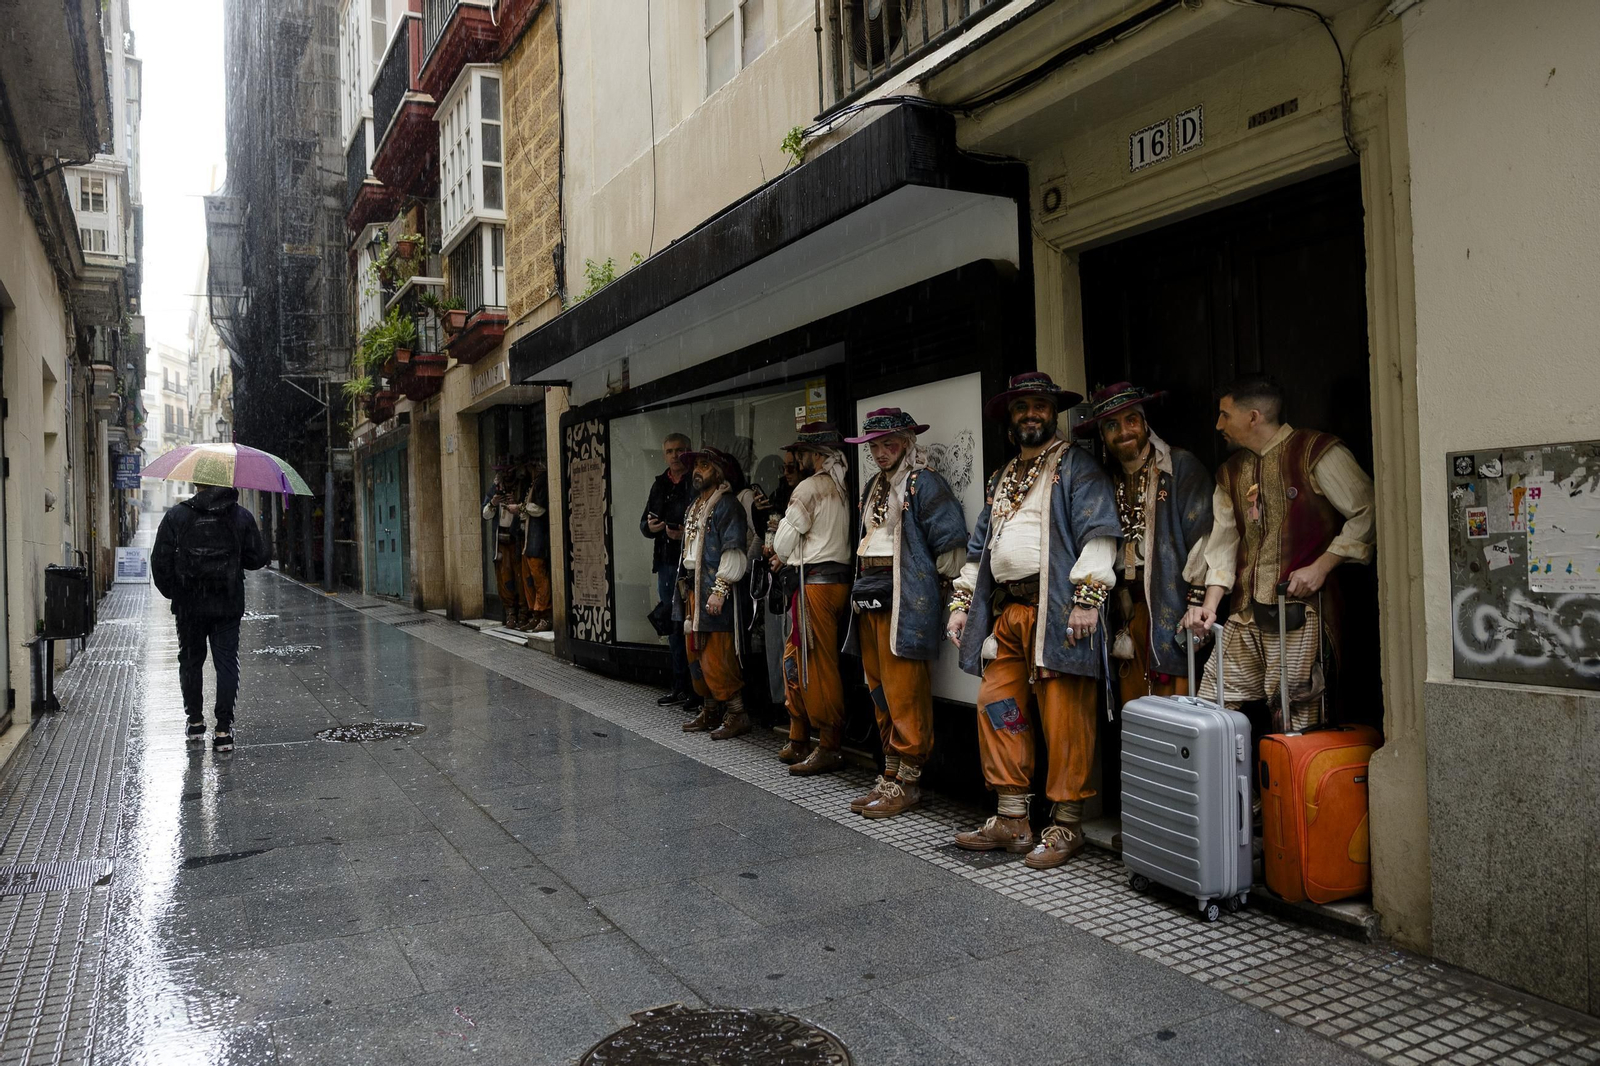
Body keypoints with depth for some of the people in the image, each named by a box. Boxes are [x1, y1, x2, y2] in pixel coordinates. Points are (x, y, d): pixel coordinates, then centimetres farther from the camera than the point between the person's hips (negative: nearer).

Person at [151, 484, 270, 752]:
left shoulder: (176, 516, -3)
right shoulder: (242, 517, -3)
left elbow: (160, 561, -3)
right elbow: (259, 558, 0)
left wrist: (171, 591, 11)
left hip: (189, 606, 1)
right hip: (228, 606, -1)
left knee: (191, 661, 17)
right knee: (226, 663, 1)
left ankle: (195, 721, 26)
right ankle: (223, 730, -5)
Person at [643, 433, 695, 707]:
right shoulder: (660, 485, 16)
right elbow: (644, 523, 21)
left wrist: (686, 534, -25)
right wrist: (650, 526, -1)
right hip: (666, 563, 7)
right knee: (674, 628, 12)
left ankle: (698, 689, 3)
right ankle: (680, 687, 22)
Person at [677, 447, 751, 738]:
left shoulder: (727, 505, -9)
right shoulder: (694, 506, 19)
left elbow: (733, 551, -16)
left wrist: (719, 591, -22)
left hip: (714, 590, -9)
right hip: (692, 588, 9)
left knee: (717, 658, -10)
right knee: (696, 655, 13)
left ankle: (736, 714, -1)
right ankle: (710, 711, 22)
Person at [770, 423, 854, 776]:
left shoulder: (808, 488, -10)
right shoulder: (841, 488, 15)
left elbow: (784, 541, -6)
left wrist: (784, 555, 16)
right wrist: (789, 557, 11)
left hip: (813, 582, -9)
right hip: (837, 578, 9)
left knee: (816, 667, -5)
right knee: (795, 661, 14)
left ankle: (830, 748, -1)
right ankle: (800, 741, 20)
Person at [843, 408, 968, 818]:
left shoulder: (923, 483, -7)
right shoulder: (874, 488, 20)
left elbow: (950, 542, -12)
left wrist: (929, 584, -6)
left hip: (905, 600, -9)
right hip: (871, 599, 9)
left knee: (905, 694, -7)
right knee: (880, 691, 12)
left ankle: (906, 783, 1)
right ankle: (891, 774, 21)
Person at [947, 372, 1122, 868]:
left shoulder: (1075, 465, 2)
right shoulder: (1001, 479, 24)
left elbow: (1099, 533, -10)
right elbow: (978, 549, 27)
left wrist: (1086, 597, -19)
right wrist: (961, 603, 19)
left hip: (1056, 611, -7)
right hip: (1005, 611, 7)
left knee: (1064, 719, -5)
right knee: (996, 705, 6)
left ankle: (1067, 825, 6)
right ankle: (1012, 820, 16)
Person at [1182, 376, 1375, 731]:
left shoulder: (1316, 452, -4)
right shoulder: (1231, 471, 17)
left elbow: (1367, 512, -7)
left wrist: (1321, 567, -13)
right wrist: (1210, 602, 3)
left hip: (1302, 610, -7)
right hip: (1245, 615, 7)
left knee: (1293, 724, -5)